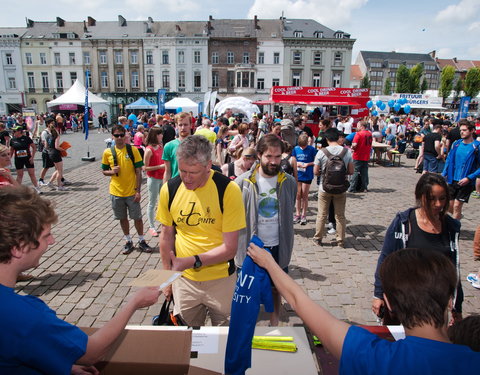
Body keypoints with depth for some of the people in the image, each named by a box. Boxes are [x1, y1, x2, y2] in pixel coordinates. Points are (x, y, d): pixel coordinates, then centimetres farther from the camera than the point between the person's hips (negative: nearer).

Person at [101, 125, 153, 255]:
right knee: (122, 218, 14)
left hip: (132, 191, -2)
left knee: (137, 217, 7)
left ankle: (141, 241, 24)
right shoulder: (107, 152, 0)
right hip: (116, 192, 2)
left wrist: (138, 191, -10)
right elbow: (104, 171, 9)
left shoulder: (133, 150, -7)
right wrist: (112, 172, -15)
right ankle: (128, 242, 30)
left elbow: (138, 171, -6)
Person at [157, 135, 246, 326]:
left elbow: (230, 248, -17)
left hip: (221, 280, -2)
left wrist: (192, 261, -25)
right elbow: (167, 235, 5)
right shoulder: (169, 189, -7)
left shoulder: (228, 190, -18)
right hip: (184, 280, 3)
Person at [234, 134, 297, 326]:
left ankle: (274, 324, 41)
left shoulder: (289, 182, -4)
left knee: (276, 289, 18)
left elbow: (289, 214, 9)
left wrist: (287, 242, 11)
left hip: (278, 247, 2)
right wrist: (235, 245, -4)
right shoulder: (243, 182, -11)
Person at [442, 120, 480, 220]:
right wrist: (444, 174, 5)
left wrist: (469, 178, -19)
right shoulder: (456, 144, 5)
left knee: (457, 206, -2)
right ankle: (458, 217, 39)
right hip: (453, 180, 5)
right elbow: (449, 160, 13)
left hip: (466, 182, -4)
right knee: (449, 205, 10)